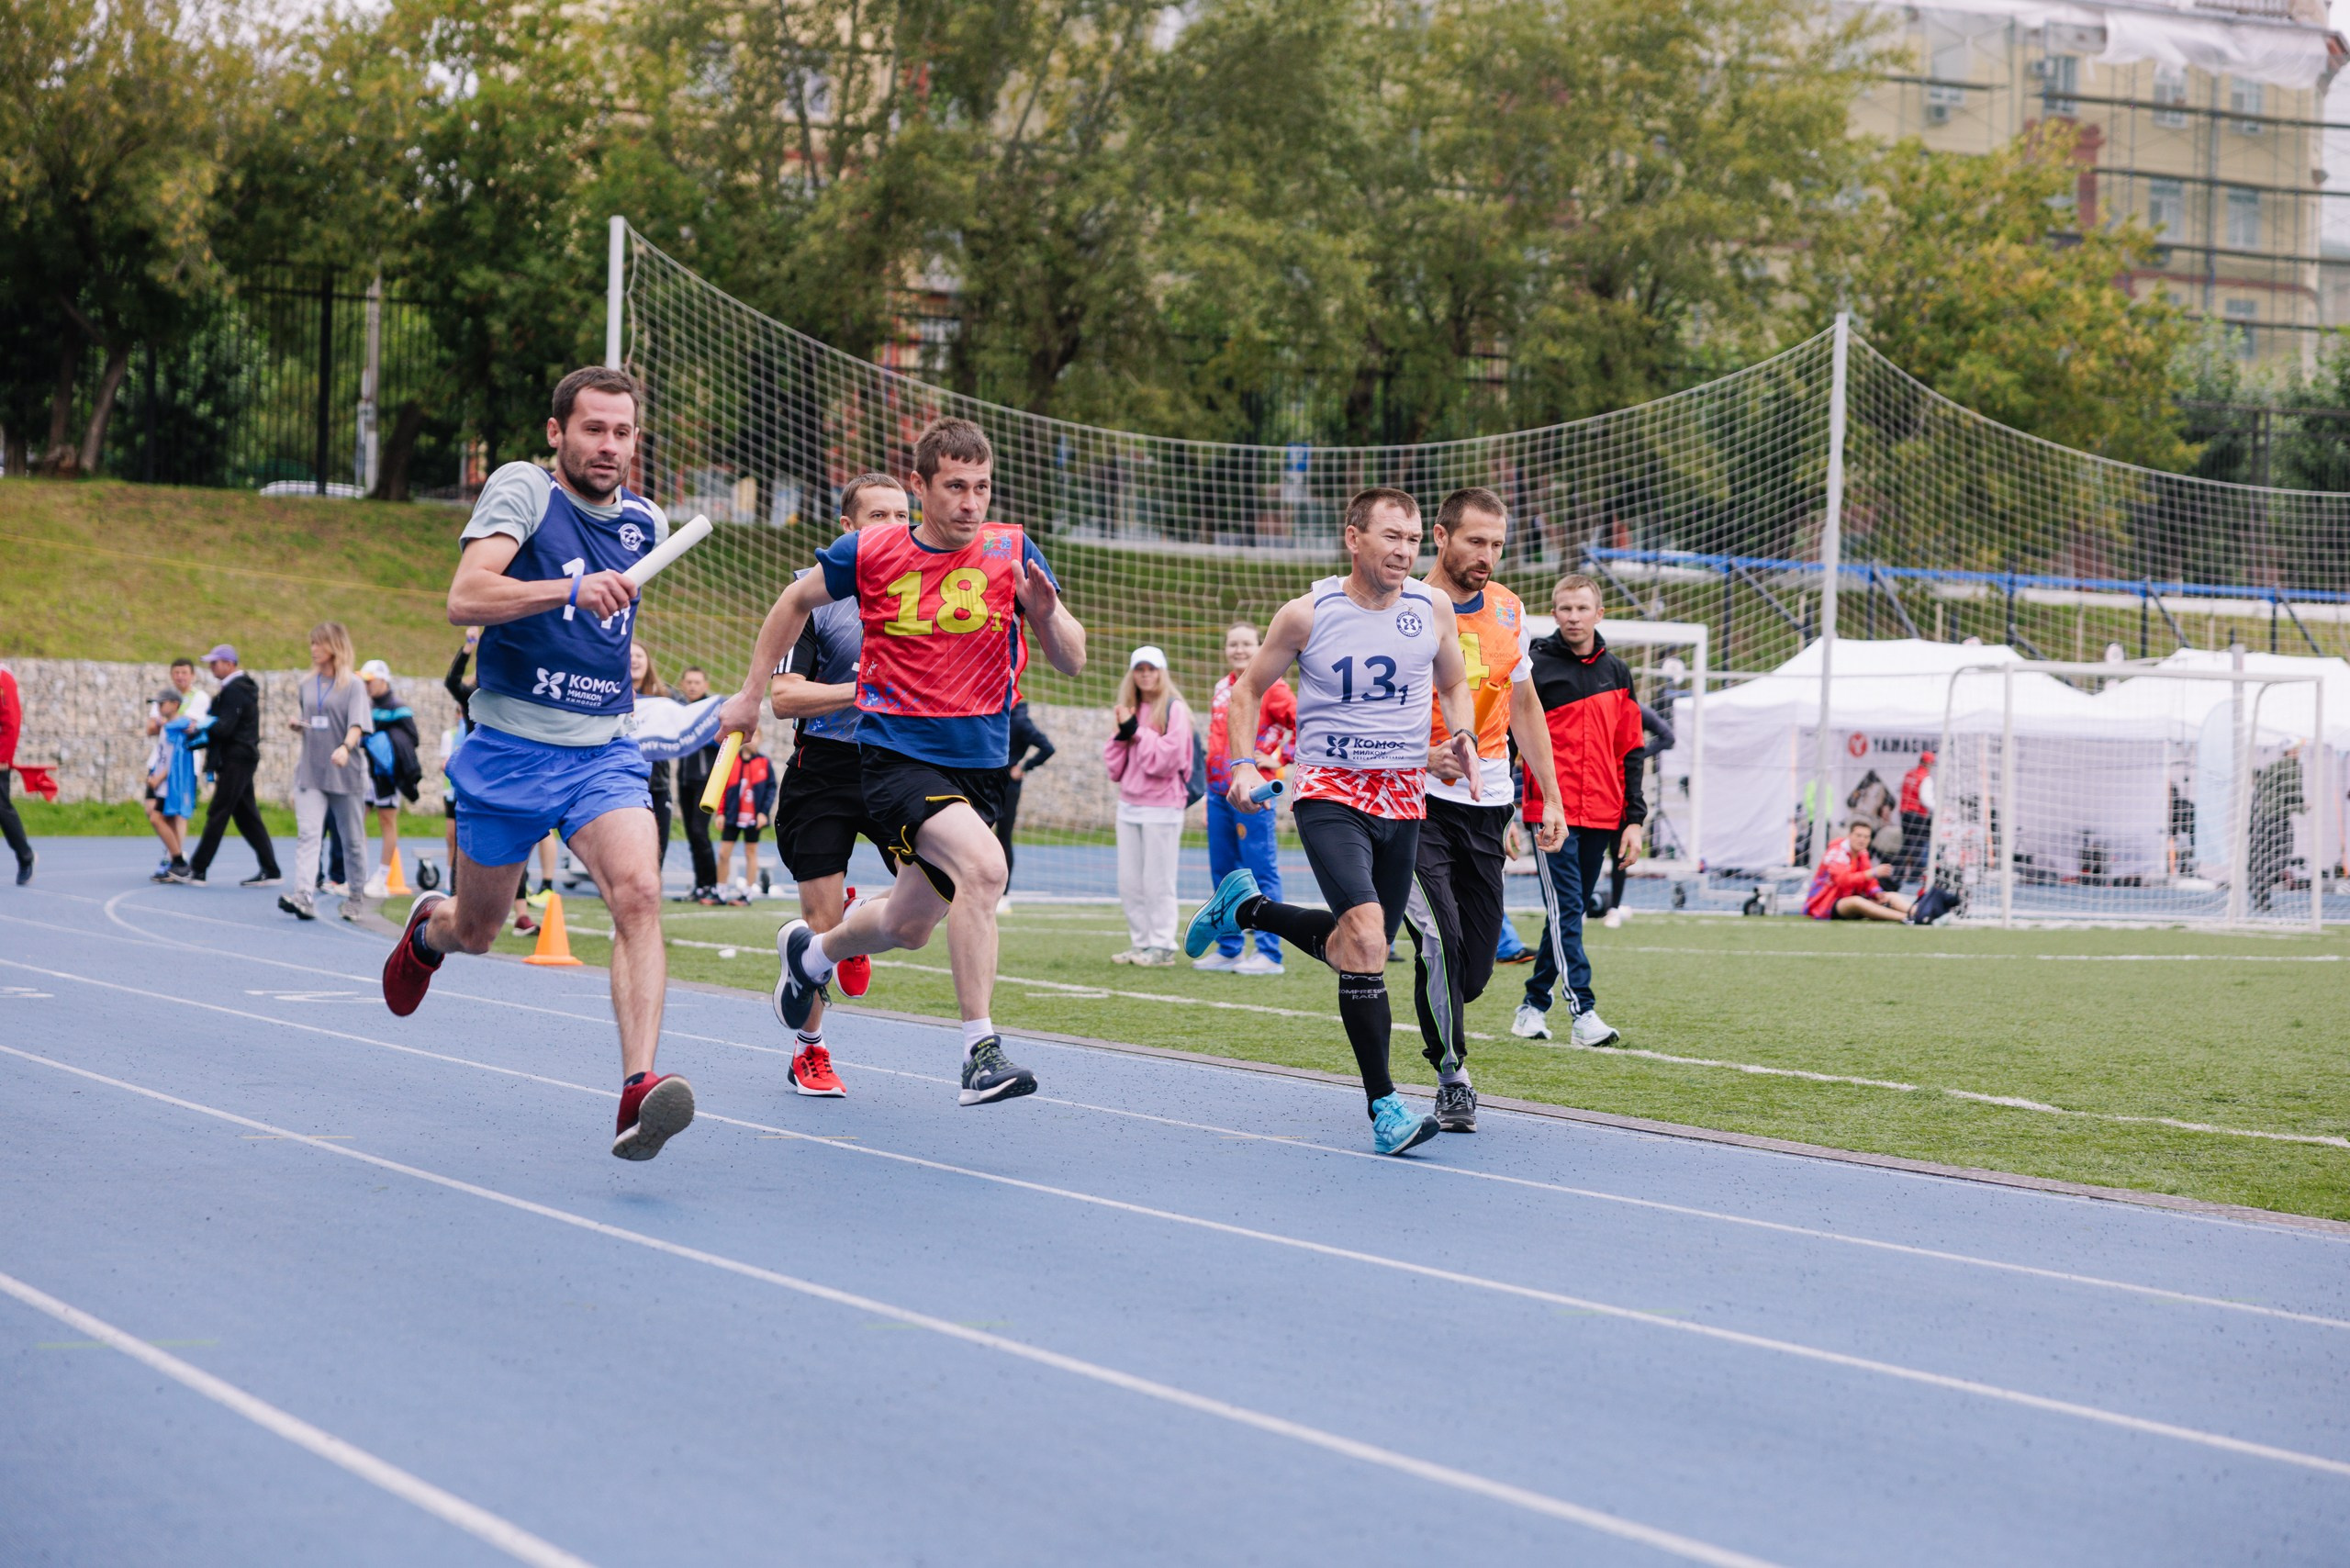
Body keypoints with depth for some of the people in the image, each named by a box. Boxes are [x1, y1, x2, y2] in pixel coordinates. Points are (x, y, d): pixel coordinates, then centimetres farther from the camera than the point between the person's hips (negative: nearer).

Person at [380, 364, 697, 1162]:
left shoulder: (646, 523, 7)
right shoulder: (522, 488, -10)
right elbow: (465, 598, -25)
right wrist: (571, 590, -36)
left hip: (605, 752, 3)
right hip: (508, 749, -3)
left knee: (638, 893, -24)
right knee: (476, 931, 13)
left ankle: (638, 1091, -32)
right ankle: (427, 927, 52)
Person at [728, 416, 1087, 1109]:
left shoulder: (1012, 551, -3)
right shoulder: (869, 553, -5)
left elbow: (1073, 661, -4)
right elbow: (796, 601, 14)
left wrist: (1046, 614, -25)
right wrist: (752, 694, 16)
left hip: (979, 760, 4)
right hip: (896, 751, -4)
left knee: (909, 926, 16)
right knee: (983, 864, -30)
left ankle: (811, 953, 50)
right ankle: (980, 1050, -27)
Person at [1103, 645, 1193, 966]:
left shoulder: (1174, 709, -6)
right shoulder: (1127, 710, 13)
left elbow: (1166, 758, -17)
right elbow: (1113, 765, 12)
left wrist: (1135, 731, -13)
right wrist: (1120, 733, -4)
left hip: (1162, 805, -7)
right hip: (1129, 804, 7)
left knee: (1158, 882, -5)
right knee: (1129, 882, 8)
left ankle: (1162, 946, 0)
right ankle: (1140, 943, 15)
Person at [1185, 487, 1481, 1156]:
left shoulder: (1434, 609, 2)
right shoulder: (1306, 615, -7)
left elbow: (1454, 684, 19)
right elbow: (1247, 688, 6)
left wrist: (1464, 738, -1)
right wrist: (1243, 764, -7)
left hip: (1405, 798, 5)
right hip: (1330, 793, -5)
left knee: (1362, 948, 12)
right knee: (1364, 937, -24)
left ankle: (1245, 906, 39)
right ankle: (1384, 1107, -19)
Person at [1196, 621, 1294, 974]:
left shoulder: (1271, 688, -6)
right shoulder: (1222, 688, 15)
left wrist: (1281, 759, -9)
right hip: (1219, 792, 8)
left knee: (1261, 872, -7)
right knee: (1222, 872, 10)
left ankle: (1269, 954, -6)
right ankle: (1228, 949, 17)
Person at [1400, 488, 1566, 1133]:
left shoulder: (1508, 612, 9)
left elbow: (1524, 709, 20)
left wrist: (1551, 799, 17)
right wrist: (1418, 754, -24)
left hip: (1487, 804, 5)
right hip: (1416, 799, -5)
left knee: (1476, 965, 2)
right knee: (1440, 939, -19)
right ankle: (1452, 1077, -5)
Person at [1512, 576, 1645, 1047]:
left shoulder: (1616, 673, 13)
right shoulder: (1536, 668, -1)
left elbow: (1629, 751, 15)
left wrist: (1634, 819, 10)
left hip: (1600, 817, 5)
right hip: (1551, 813, -5)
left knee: (1569, 912, 9)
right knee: (1565, 911, -12)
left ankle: (1534, 1004, 19)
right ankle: (1583, 1013, -16)